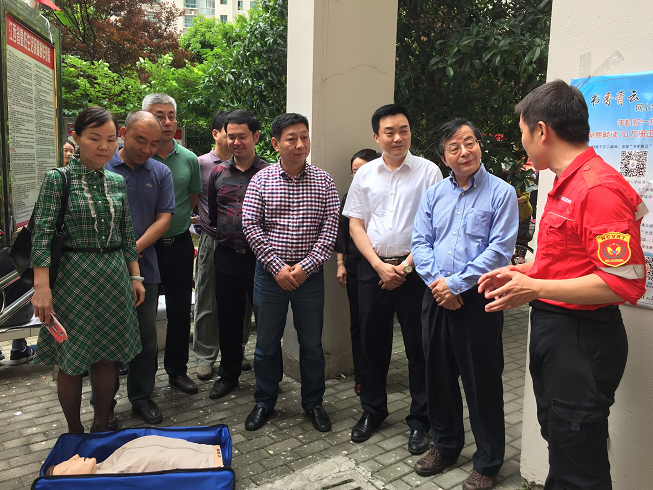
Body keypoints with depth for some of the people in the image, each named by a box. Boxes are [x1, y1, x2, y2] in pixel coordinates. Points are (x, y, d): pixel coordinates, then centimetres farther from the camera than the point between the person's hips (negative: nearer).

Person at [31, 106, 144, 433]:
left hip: (115, 276, 4)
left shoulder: (117, 182, 7)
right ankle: (74, 433, 26)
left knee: (108, 358, 10)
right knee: (72, 363, 6)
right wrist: (41, 288, -18)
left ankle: (101, 426, 28)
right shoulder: (57, 179, -7)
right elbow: (42, 235, -12)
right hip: (74, 278, -4)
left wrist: (135, 276, 10)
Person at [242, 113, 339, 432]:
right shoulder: (261, 180, -1)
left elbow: (331, 226, -5)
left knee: (312, 343, 11)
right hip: (270, 273, 0)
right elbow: (250, 225, -5)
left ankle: (313, 402, 30)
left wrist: (305, 267, -13)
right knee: (266, 343, 12)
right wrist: (277, 266, -12)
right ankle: (264, 402, 31)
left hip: (310, 274, 0)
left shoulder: (323, 181, 0)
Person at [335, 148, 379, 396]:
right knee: (358, 322, 9)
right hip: (355, 265, 4)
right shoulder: (349, 197, 9)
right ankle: (360, 376, 21)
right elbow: (341, 232, 13)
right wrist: (340, 263, 8)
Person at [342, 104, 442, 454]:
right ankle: (372, 410, 30)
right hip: (373, 268, 3)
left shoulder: (428, 171, -2)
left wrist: (406, 266, -11)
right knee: (372, 342, 12)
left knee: (419, 346, 4)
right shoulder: (365, 174, 8)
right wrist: (379, 265, -6)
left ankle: (420, 419, 20)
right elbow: (356, 225, 6)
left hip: (414, 269, -3)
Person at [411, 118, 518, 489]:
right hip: (436, 299, 5)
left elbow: (500, 250, -13)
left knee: (482, 383, 5)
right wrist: (436, 282, -10)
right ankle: (446, 445, 37)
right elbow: (421, 242, 5)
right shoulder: (434, 195, 10)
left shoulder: (501, 193, -5)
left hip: (478, 301, -5)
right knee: (439, 376, 16)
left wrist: (456, 284, -16)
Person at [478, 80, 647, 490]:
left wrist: (535, 288, -24)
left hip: (581, 340, -10)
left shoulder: (600, 187, -20)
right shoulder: (566, 183, 11)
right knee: (558, 443, 24)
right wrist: (520, 271, 10)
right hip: (552, 330, 10)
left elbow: (625, 283, -25)